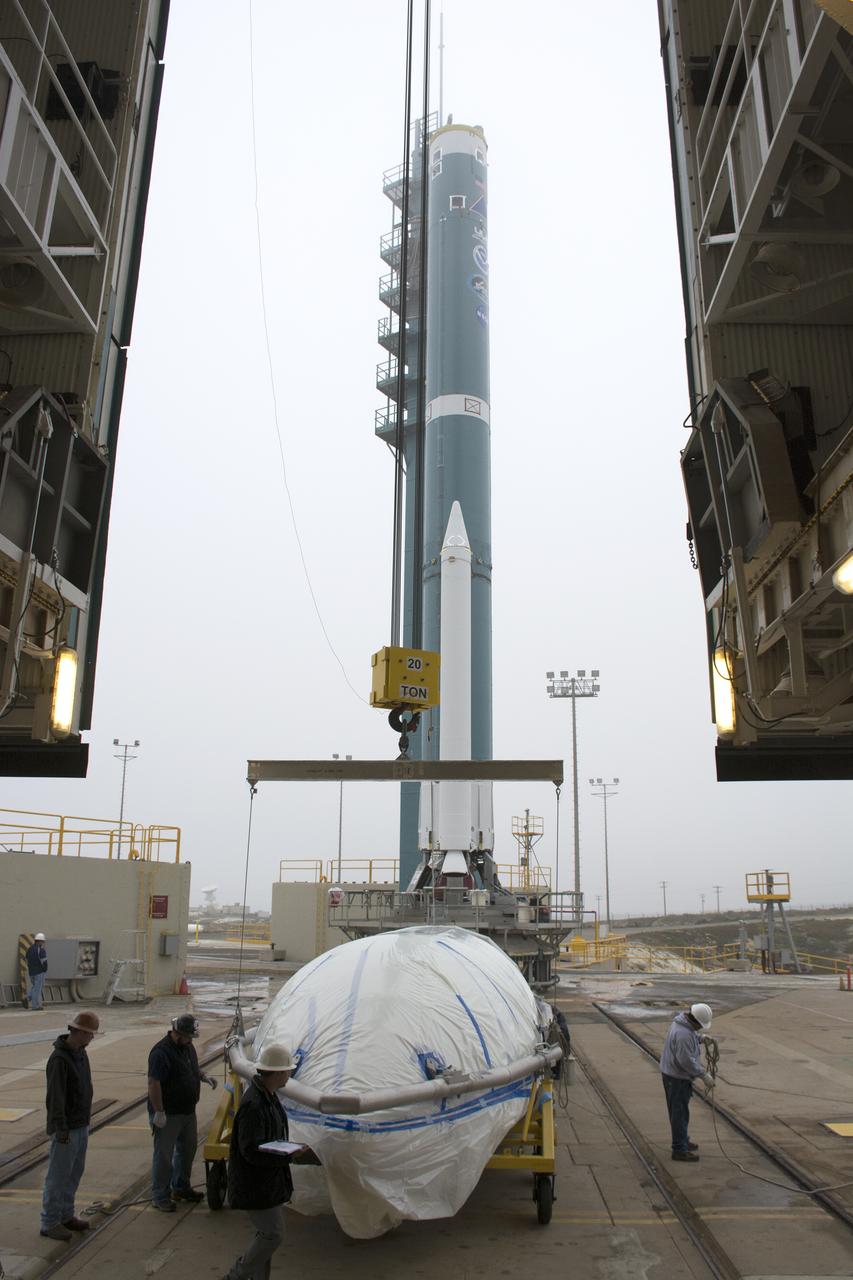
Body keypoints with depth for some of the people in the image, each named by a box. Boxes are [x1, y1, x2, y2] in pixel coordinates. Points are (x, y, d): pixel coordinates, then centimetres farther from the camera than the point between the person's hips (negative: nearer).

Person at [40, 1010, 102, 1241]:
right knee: (59, 1175, 2)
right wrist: (61, 1129, -23)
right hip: (66, 1129, -9)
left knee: (75, 1172, 16)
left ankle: (66, 1215, 28)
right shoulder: (59, 1059, -22)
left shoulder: (80, 1053, 7)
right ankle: (50, 1223, 13)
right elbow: (55, 1097, -24)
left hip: (81, 1125, 9)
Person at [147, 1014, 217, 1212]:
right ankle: (160, 1197, 16)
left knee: (187, 1149, 20)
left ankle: (181, 1188, 36)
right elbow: (153, 1084, -26)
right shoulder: (161, 1052, -23)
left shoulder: (187, 1047, 6)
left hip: (187, 1111, 9)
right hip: (167, 1115, -9)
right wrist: (159, 1112, -27)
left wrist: (204, 1077, 2)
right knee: (164, 1155, 2)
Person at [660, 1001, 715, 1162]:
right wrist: (704, 1075, -22)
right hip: (677, 1078, -10)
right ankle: (680, 1150, 10)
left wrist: (699, 1038, 2)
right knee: (680, 1112, 0)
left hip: (672, 1073, 10)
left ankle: (683, 1141, 38)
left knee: (681, 1111, 23)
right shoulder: (683, 1034, -30)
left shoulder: (681, 1021, 2)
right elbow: (686, 1060, -29)